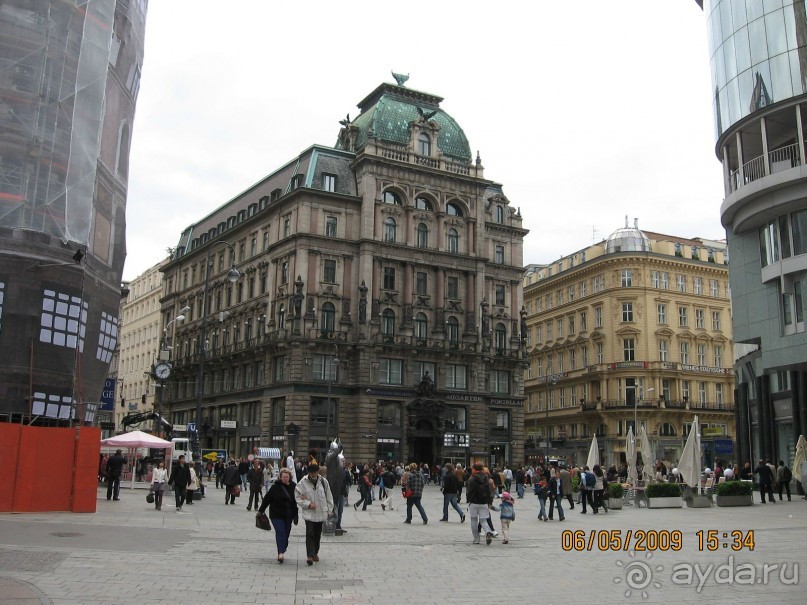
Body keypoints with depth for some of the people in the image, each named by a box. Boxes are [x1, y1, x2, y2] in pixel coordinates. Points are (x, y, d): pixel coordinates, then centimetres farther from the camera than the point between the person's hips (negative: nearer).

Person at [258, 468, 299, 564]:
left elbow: (296, 501, 8)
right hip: (276, 514, -3)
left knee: (286, 534, 7)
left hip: (288, 515, 3)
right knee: (280, 532, -14)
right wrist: (261, 511, 4)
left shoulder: (293, 487, 3)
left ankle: (282, 551, 21)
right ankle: (281, 553, -18)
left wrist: (296, 515, 9)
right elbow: (267, 499, 0)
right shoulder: (275, 487, -5)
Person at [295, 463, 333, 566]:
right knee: (310, 534, -13)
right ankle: (310, 555, -13)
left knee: (318, 535, 12)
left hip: (321, 513, 3)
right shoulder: (303, 483, -8)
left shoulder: (323, 481, 0)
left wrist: (329, 511, 7)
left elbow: (329, 497, 7)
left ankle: (315, 553, 27)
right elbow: (298, 497, -4)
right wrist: (308, 504, -16)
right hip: (309, 514, -3)